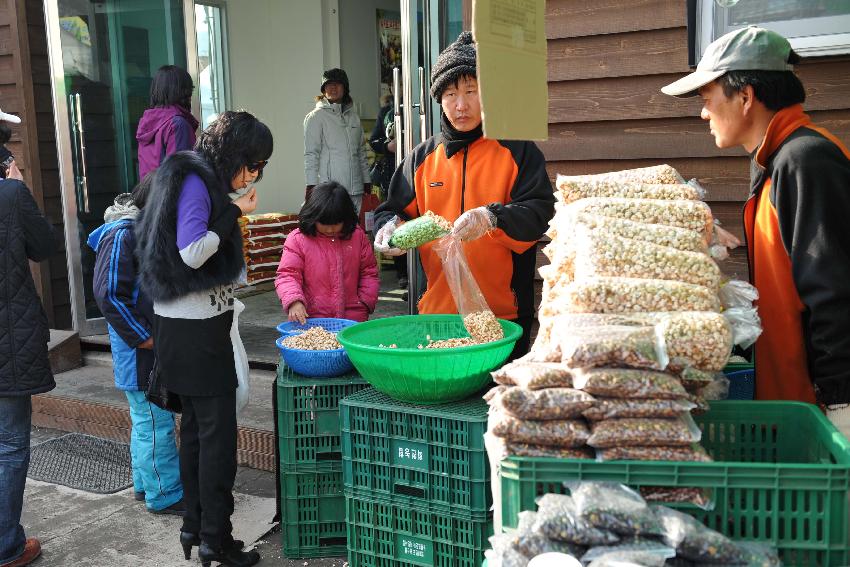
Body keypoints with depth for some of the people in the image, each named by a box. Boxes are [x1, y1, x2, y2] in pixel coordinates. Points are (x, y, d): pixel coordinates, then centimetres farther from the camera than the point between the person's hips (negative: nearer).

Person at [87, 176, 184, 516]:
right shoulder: (121, 236, -16)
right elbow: (109, 295, -20)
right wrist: (145, 339, -17)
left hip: (159, 344, 9)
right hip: (140, 351, -9)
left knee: (145, 420, 18)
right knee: (155, 423, -2)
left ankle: (146, 484, 30)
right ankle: (164, 496, 9)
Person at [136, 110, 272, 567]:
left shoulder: (200, 179, 13)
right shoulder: (195, 181, -14)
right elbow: (192, 252, -23)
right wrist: (233, 212, -16)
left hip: (182, 324, 10)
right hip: (195, 329, -10)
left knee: (195, 425, 15)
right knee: (218, 431, -3)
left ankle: (194, 525, 26)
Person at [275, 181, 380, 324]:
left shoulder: (358, 236, 5)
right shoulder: (297, 239, -3)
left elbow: (368, 272, 11)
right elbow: (287, 275, -6)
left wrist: (366, 302, 0)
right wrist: (294, 301, -24)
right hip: (311, 319, -2)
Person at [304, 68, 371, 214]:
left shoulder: (353, 116, 17)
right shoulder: (315, 117, 1)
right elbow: (311, 154, -4)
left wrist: (366, 181, 16)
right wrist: (311, 184, -12)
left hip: (355, 189, 5)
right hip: (329, 189, -5)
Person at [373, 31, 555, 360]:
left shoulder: (517, 151, 0)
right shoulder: (423, 157, 10)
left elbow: (539, 212, -9)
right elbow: (395, 209, 12)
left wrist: (493, 218, -27)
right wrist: (389, 227, -11)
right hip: (436, 306, 3)